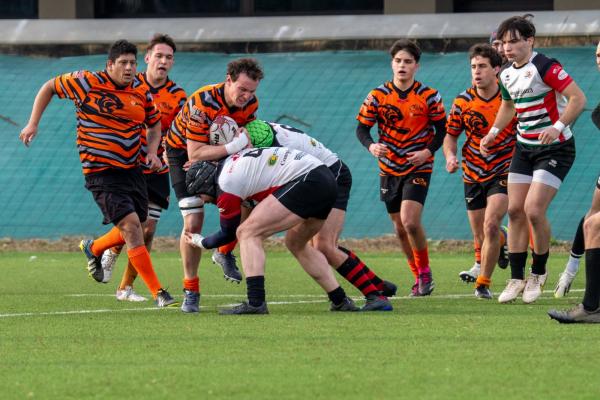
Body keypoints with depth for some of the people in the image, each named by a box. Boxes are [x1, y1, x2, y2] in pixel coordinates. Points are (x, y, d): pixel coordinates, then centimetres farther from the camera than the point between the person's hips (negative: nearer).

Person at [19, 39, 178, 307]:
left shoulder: (141, 91, 4)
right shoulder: (87, 83, -9)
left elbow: (154, 124, 21)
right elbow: (49, 88, 5)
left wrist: (152, 152, 2)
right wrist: (33, 124, -1)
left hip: (132, 169, 6)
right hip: (100, 172, -6)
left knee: (132, 230, 11)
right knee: (131, 225, -17)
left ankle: (93, 249, 45)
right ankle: (157, 293, -15)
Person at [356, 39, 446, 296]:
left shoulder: (428, 97, -7)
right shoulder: (377, 96, -4)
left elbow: (442, 128, 1)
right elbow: (362, 128, -1)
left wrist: (428, 151, -15)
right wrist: (371, 146, -22)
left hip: (418, 167, -3)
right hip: (389, 169, 3)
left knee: (410, 222, -19)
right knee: (400, 228, 8)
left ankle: (425, 273, -1)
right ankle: (418, 276, 24)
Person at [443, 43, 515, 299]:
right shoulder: (462, 102, -4)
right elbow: (450, 135, 8)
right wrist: (450, 156, -12)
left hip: (503, 172, -3)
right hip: (473, 174, 3)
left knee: (490, 226, -21)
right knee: (480, 236, 10)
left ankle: (483, 281, -7)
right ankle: (502, 240, 48)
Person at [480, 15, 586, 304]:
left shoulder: (545, 67, -19)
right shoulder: (507, 75, 6)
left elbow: (578, 98, -22)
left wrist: (557, 127, -32)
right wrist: (493, 133, 15)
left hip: (555, 148, -8)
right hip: (524, 147, 8)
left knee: (533, 209, -16)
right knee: (515, 210, 2)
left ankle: (538, 273, 5)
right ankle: (517, 279, 9)